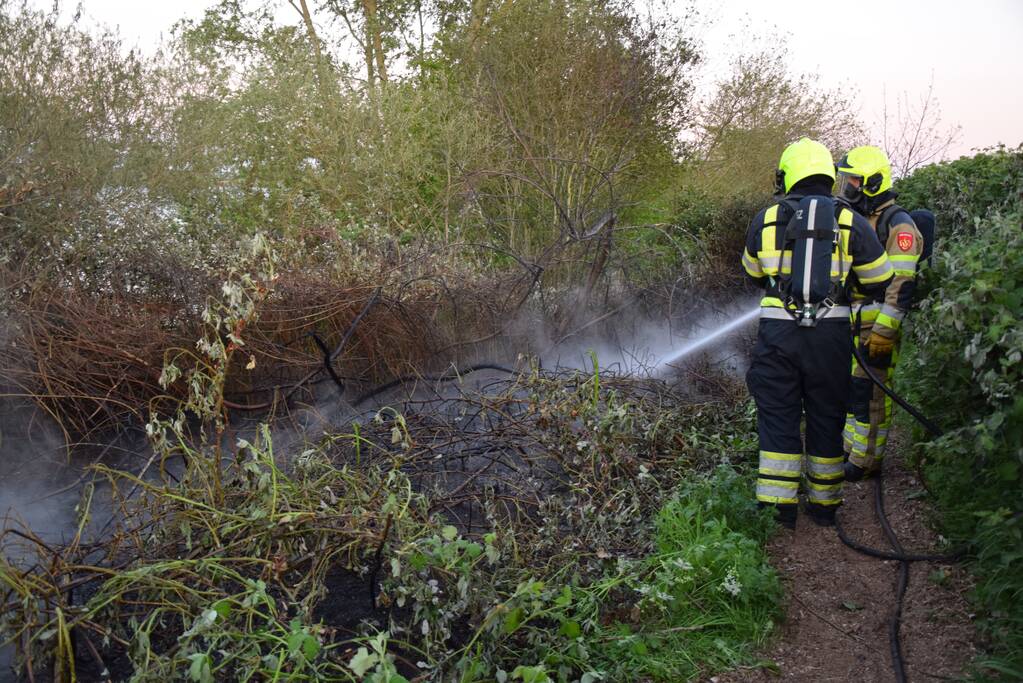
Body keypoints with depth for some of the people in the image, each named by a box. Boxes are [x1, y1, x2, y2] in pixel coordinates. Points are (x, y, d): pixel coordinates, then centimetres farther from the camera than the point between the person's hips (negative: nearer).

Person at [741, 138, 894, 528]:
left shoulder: (765, 220, 4)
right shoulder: (850, 222, 3)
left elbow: (754, 274, 18)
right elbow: (881, 283, 8)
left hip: (777, 332, 0)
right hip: (830, 333, 1)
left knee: (777, 416, 7)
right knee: (825, 418, 12)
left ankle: (780, 505, 4)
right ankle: (824, 503, 22)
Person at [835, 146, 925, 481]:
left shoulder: (898, 224, -12)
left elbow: (902, 283, -19)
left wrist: (884, 331, -23)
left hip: (878, 326, -9)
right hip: (850, 323, 9)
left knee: (870, 392, -3)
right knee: (849, 387, 14)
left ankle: (866, 461, 6)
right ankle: (849, 447, 27)